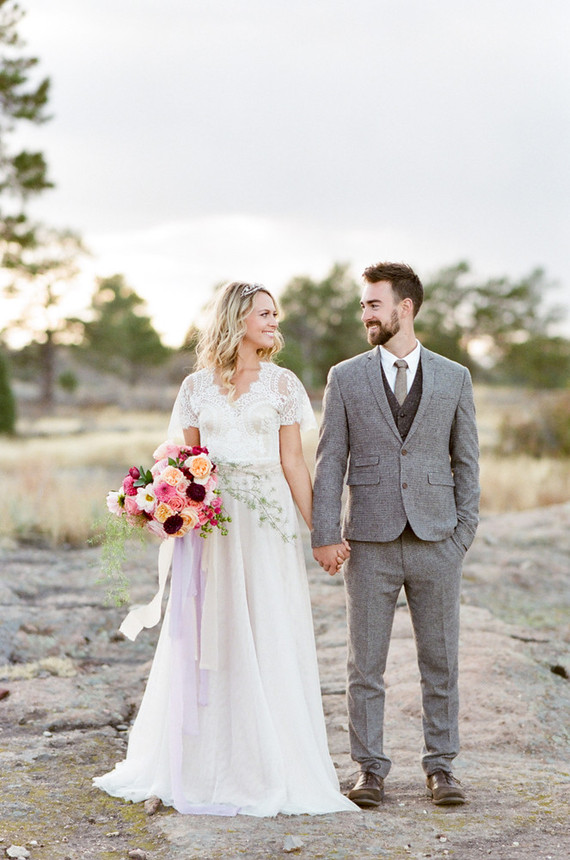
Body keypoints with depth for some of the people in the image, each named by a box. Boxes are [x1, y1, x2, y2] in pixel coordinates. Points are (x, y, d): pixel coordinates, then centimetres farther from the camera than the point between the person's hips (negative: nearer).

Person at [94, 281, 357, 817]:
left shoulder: (281, 384, 3)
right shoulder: (197, 386, 7)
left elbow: (293, 463, 2)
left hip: (267, 519, -1)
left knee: (267, 641, -1)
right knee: (207, 641, 4)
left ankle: (269, 768, 9)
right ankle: (204, 766, 16)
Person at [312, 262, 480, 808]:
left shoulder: (453, 378, 6)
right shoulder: (346, 378, 4)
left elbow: (466, 461, 8)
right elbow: (330, 461, 2)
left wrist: (464, 533, 0)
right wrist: (323, 535, -5)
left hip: (435, 540, 0)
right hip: (369, 543, 0)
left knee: (440, 661, 6)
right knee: (365, 665, 4)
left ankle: (440, 767, 17)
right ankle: (370, 769, 14)